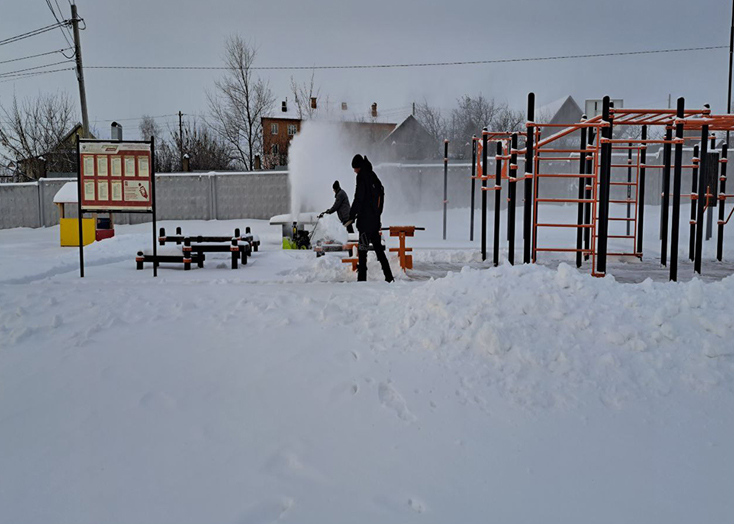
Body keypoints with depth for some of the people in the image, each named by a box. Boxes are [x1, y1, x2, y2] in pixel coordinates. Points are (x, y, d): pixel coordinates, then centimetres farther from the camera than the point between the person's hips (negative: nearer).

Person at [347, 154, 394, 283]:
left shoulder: (362, 176, -9)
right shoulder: (373, 176, 15)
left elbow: (359, 198, -15)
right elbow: (381, 193, 20)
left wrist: (351, 216, -11)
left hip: (365, 220, -9)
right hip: (375, 219, 9)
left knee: (362, 250, -8)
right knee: (378, 248, 14)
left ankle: (362, 279, -10)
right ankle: (389, 276, 14)